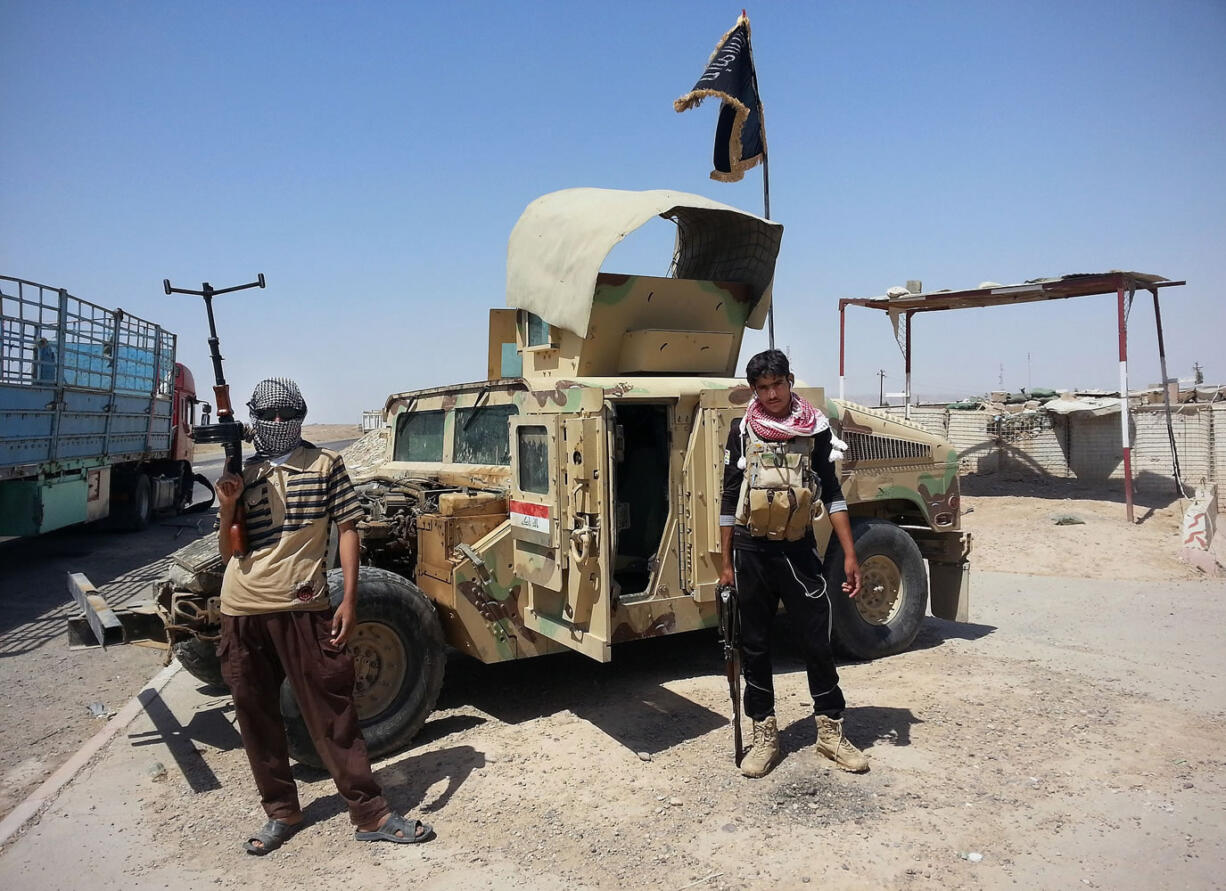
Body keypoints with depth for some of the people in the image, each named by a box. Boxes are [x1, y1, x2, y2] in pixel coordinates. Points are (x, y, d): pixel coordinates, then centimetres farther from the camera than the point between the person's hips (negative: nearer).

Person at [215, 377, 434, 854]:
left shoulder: (325, 464, 3)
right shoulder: (241, 474, 10)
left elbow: (347, 528, 0)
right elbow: (227, 552, 11)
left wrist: (349, 600, -7)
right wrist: (227, 508, -9)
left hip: (303, 607, -3)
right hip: (242, 610, 3)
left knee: (333, 711, 1)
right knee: (256, 716, 12)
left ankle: (370, 814, 11)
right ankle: (281, 811, 30)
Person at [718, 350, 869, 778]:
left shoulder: (815, 428, 1)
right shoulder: (743, 431, 1)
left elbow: (831, 493, 3)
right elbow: (730, 498, 5)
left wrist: (849, 554, -3)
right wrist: (726, 562, 5)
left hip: (798, 549, 0)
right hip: (752, 550, 1)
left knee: (817, 640, 4)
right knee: (755, 645, 8)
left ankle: (831, 732, 21)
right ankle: (765, 736, 21)